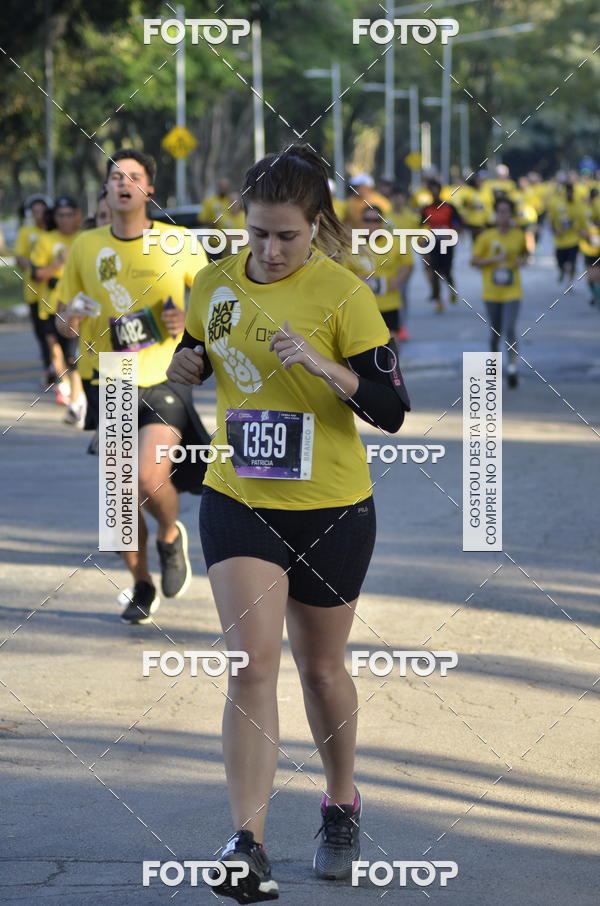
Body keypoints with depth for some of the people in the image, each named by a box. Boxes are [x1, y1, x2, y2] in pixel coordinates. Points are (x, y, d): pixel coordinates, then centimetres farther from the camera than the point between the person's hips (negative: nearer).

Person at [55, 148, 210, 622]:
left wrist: (192, 320, -10)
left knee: (151, 480, -21)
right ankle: (142, 587, 26)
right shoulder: (85, 248, 3)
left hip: (165, 379, -3)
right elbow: (66, 313, 12)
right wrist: (69, 319, -11)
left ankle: (171, 536, 13)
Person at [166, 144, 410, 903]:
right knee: (252, 663, -13)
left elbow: (391, 410, -16)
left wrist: (325, 365, -31)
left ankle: (341, 804, 39)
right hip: (237, 500, 2)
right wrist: (184, 364, -5)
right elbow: (195, 357, 18)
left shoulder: (343, 294, -13)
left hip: (331, 510, -2)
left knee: (320, 668, 14)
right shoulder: (216, 283, -1)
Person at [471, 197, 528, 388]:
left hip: (512, 291, -1)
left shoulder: (519, 235, 0)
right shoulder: (486, 236, -5)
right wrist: (493, 259, -18)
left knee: (510, 329, -14)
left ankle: (512, 368, -11)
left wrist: (522, 260, -3)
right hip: (492, 291, 1)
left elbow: (524, 252, 20)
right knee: (495, 331, 11)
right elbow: (474, 261, -3)